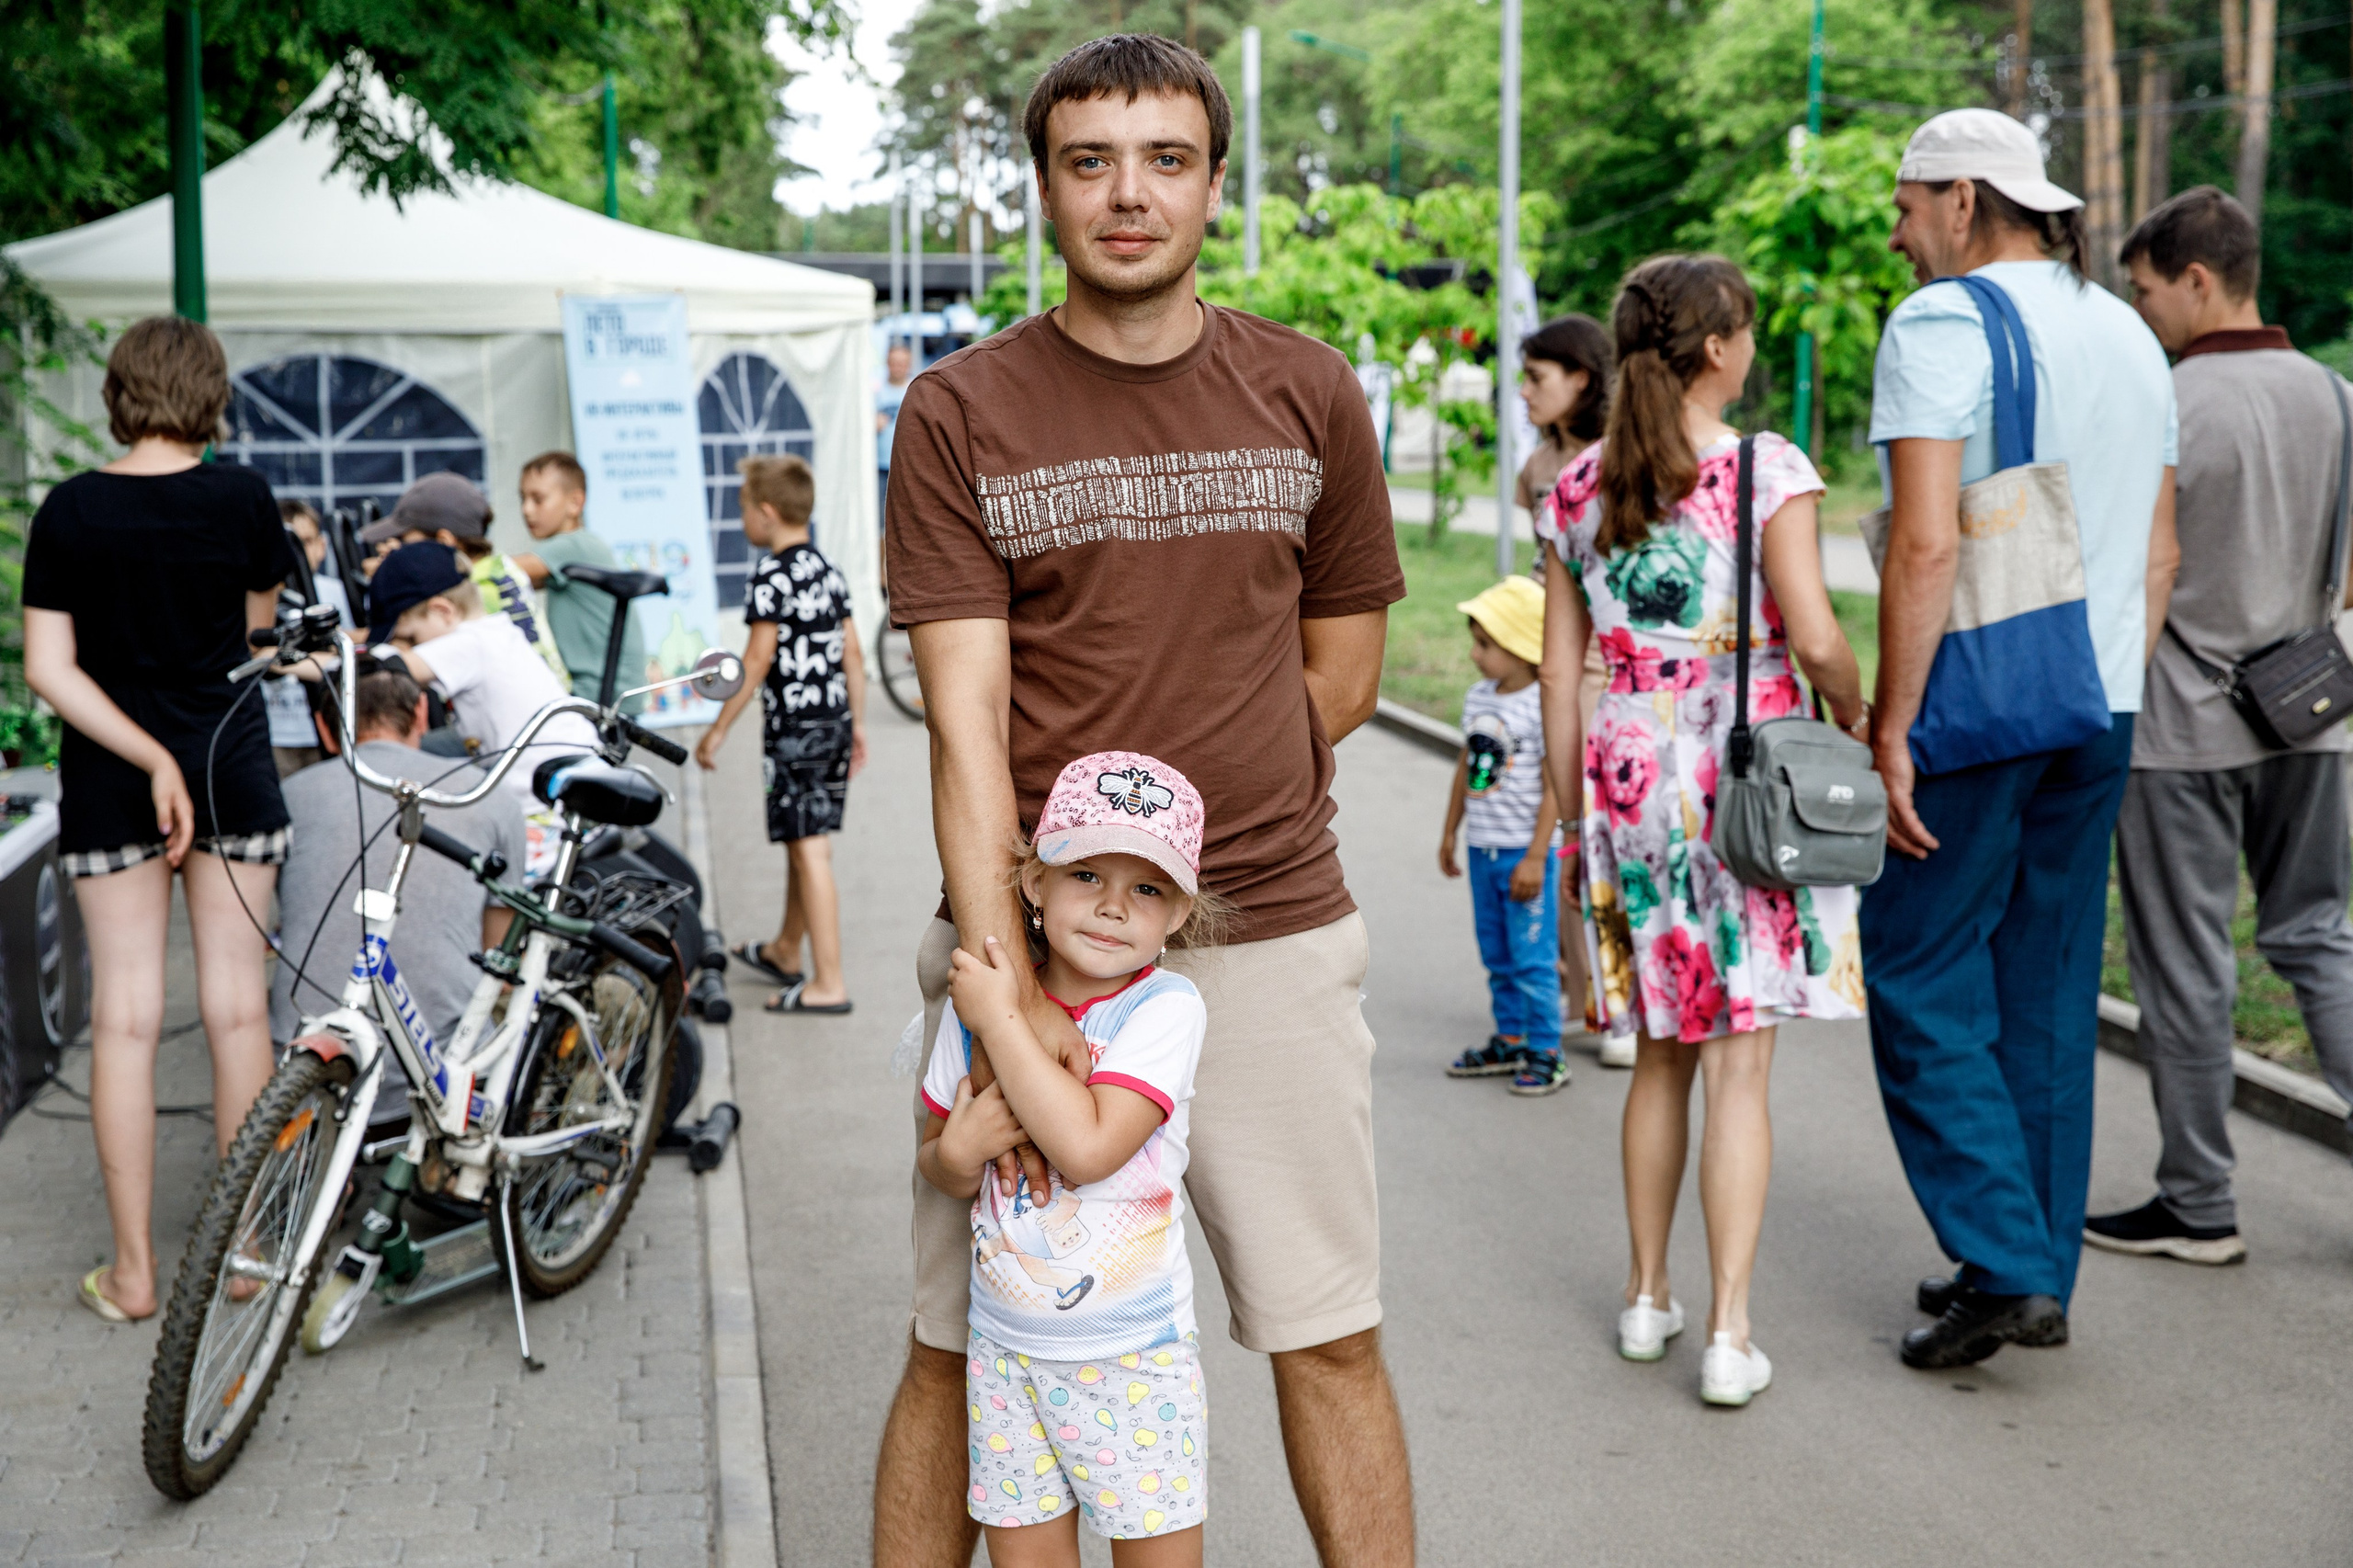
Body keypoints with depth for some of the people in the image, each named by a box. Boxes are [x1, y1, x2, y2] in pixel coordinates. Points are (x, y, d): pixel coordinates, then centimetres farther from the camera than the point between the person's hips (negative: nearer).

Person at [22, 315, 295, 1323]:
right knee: (236, 1004, 7)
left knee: (125, 1014, 4)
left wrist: (150, 758, -14)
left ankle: (133, 1271, 8)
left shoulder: (70, 510, -7)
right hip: (231, 760, 0)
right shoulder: (238, 495, -8)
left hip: (108, 778, 0)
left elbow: (48, 668, -12)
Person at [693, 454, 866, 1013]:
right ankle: (786, 951, 36)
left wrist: (718, 729, -9)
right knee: (805, 843, 20)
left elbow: (757, 661, -15)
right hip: (836, 721, 8)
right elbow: (852, 654, 13)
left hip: (794, 726, -8)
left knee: (809, 851, -7)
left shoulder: (770, 576, -13)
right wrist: (857, 724, 20)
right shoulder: (827, 570, 11)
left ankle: (829, 983, -7)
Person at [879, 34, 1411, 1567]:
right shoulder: (958, 414, -1)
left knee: (1333, 1345, 6)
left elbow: (1343, 666, 13)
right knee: (957, 1353, 6)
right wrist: (1006, 983, -18)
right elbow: (966, 713, -8)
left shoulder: (1310, 394, 6)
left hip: (1268, 933, 1)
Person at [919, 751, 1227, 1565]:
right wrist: (955, 1154, -13)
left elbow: (1087, 1146, -28)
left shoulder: (1166, 1008, -14)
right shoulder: (975, 1002, -1)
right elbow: (935, 1166, 11)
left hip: (1133, 1356, -4)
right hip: (1004, 1349, 4)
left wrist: (1002, 1021, -22)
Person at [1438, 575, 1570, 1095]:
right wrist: (1449, 833, 21)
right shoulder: (1477, 699, 7)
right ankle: (1509, 1041, 27)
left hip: (1526, 852, -8)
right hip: (1483, 850, 8)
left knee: (1532, 958, -3)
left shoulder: (1542, 707, -16)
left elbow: (1554, 789, -17)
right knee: (1496, 955, 15)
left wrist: (1535, 857, -18)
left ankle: (1545, 1053, 5)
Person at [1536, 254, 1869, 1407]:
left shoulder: (1575, 491, 6)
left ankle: (1648, 1299, 25)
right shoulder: (1767, 470, -8)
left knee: (1663, 1050, 17)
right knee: (1738, 1063, 0)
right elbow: (1813, 635, -14)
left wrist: (1572, 808, 16)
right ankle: (1729, 1335, 2)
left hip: (1629, 779, 4)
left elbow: (1560, 667, 8)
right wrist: (1856, 716, 5)